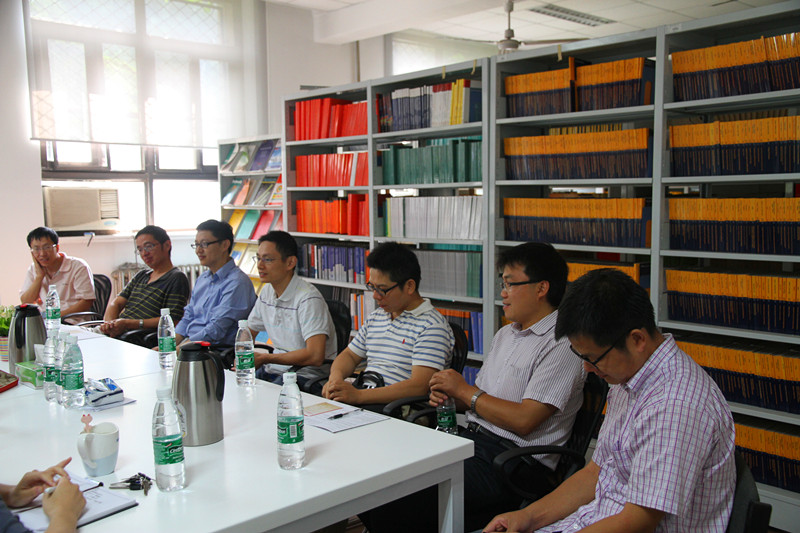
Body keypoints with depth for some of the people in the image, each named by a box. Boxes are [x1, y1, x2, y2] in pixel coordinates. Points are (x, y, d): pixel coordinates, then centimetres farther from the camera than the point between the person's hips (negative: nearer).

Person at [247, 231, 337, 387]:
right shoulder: (267, 292, 9)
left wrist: (264, 358, -18)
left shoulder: (308, 299, -18)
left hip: (307, 373, -7)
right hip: (276, 368, 8)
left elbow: (315, 356, -26)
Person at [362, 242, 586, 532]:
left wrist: (464, 391, -8)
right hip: (470, 437, 9)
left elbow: (524, 420, -18)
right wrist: (448, 396, 0)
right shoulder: (504, 334, 18)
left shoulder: (562, 345, -11)